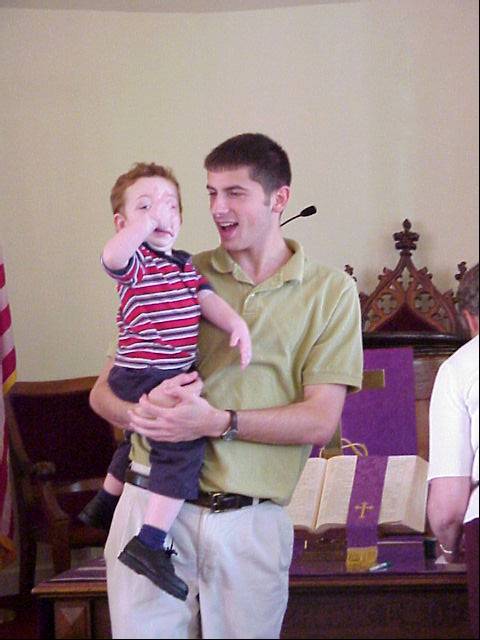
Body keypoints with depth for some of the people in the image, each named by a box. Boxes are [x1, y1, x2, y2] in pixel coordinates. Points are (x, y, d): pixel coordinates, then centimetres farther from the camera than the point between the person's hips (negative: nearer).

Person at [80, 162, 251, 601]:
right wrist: (146, 219, -38)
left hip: (171, 377, 10)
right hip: (142, 377, -10)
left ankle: (105, 503, 56)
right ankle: (149, 544, -27)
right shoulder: (135, 260, -12)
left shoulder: (185, 264, 14)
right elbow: (113, 256, -35)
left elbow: (208, 299, 7)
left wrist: (237, 323, -10)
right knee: (184, 442, -25)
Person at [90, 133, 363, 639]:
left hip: (252, 522, -1)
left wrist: (218, 422, -18)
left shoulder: (330, 292, 5)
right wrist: (140, 411, -17)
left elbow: (320, 421, -4)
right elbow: (103, 391, 8)